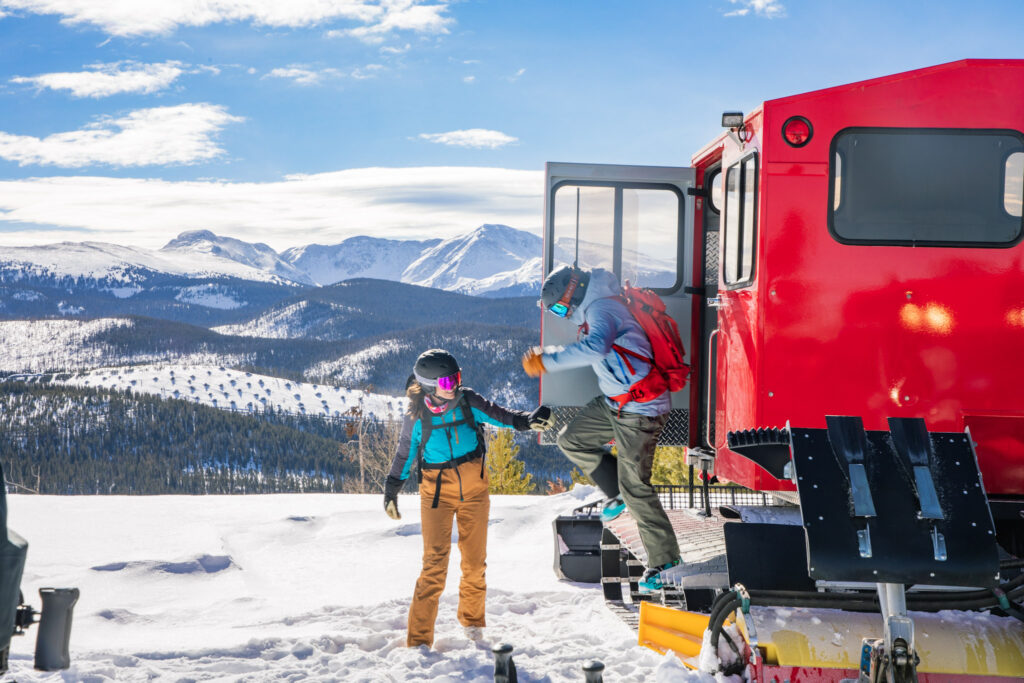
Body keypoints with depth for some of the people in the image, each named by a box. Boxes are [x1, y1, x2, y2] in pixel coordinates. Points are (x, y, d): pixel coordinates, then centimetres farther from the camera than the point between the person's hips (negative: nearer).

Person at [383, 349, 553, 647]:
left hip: (474, 488, 3)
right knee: (435, 562, -10)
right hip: (437, 491, -3)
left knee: (475, 559, 10)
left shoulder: (468, 402, -5)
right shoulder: (417, 417, -8)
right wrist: (391, 492, 5)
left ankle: (472, 622, 32)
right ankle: (419, 639, -4)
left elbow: (499, 415, -9)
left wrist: (527, 420, -28)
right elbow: (405, 454, 3)